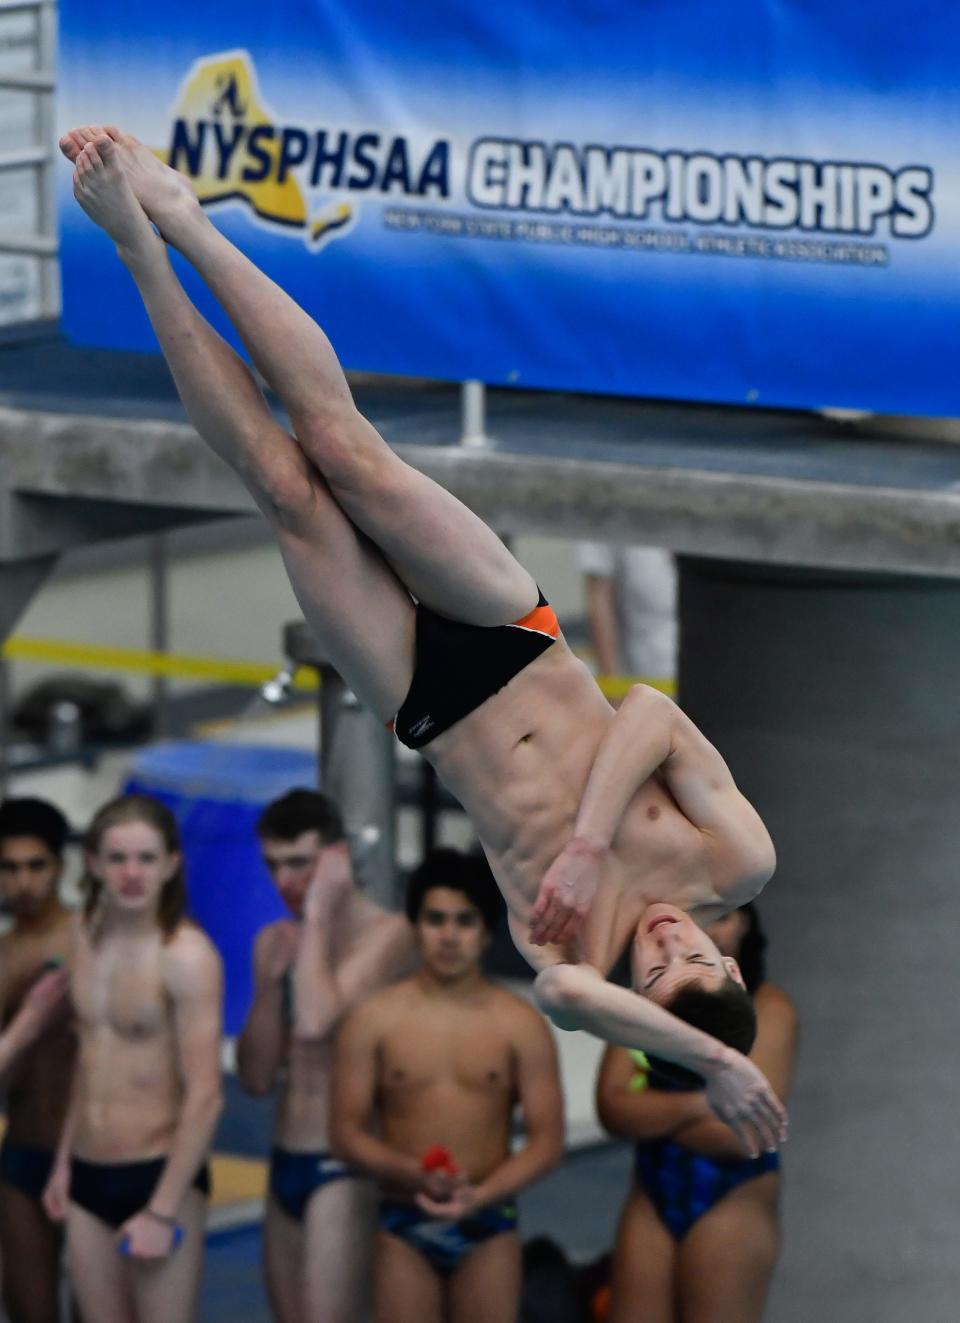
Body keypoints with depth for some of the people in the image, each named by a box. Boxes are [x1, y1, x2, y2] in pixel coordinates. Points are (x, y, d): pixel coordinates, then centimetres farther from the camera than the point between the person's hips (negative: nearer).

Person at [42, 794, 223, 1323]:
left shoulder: (186, 955, -15)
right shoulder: (87, 935, 7)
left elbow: (204, 1097, -18)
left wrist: (162, 1212, -19)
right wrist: (64, 1162, 17)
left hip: (159, 1175, -7)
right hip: (88, 1180, 7)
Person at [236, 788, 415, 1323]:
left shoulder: (386, 933, -10)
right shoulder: (275, 942, 12)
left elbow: (316, 1020, -26)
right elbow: (256, 1076, 10)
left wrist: (318, 913, -16)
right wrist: (271, 982, -4)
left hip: (343, 1171, -8)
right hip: (287, 1163, 8)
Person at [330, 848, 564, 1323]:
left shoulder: (520, 1025, 0)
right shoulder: (374, 1020, 0)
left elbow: (548, 1138, -2)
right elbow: (346, 1131, -1)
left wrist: (480, 1194, -18)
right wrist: (415, 1174, -19)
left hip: (488, 1227, 0)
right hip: (404, 1226, 0)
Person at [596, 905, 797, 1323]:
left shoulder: (767, 1009, -8)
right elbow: (612, 1108, -5)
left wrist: (650, 1111, -7)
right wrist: (698, 1104, -18)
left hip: (732, 1207, -5)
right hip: (650, 1204, 5)